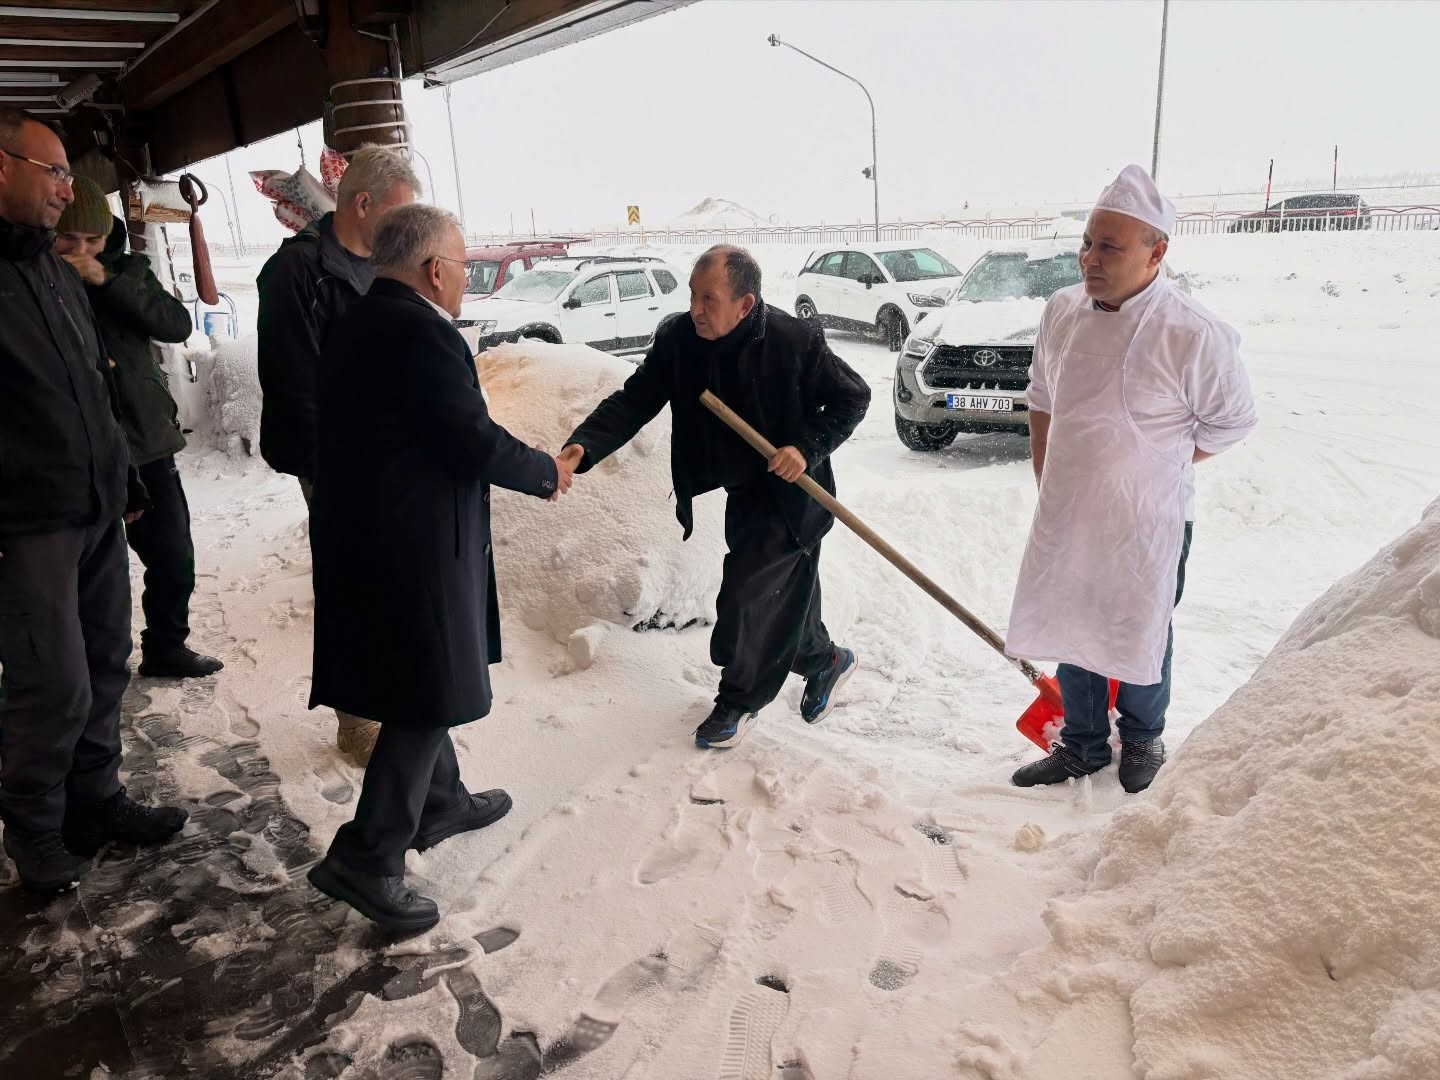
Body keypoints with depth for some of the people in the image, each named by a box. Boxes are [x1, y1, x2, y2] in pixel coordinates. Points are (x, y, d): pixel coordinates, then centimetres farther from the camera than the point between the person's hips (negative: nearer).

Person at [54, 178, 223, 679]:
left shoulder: (125, 270, 7)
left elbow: (177, 325, -7)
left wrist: (109, 282, -15)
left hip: (147, 439, 4)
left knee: (174, 560, 11)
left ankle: (166, 647, 30)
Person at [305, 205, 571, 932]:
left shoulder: (356, 325, 12)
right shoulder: (420, 332, -18)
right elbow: (472, 440, -19)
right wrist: (546, 473, -3)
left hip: (363, 536, 10)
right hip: (412, 546, -10)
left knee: (418, 686, 22)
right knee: (429, 697, -1)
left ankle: (439, 803, 38)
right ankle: (366, 858, 3)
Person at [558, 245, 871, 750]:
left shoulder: (795, 341, -23)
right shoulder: (677, 337, -13)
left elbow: (853, 396, -10)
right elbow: (634, 400, -15)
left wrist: (809, 449, -23)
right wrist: (583, 447, -32)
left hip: (788, 493, -5)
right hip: (740, 490, 5)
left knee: (745, 597, -6)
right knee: (784, 591, 19)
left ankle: (739, 700, 16)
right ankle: (824, 660, 44)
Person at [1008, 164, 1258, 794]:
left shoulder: (1193, 335, -20)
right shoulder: (1062, 311, -3)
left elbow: (1232, 420, -4)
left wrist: (1156, 465, -1)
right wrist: (1046, 479, 11)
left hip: (1146, 524, -4)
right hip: (1064, 516, 5)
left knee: (1141, 637, 15)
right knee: (1071, 634, 16)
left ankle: (1142, 740, 41)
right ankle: (1082, 745, 37)